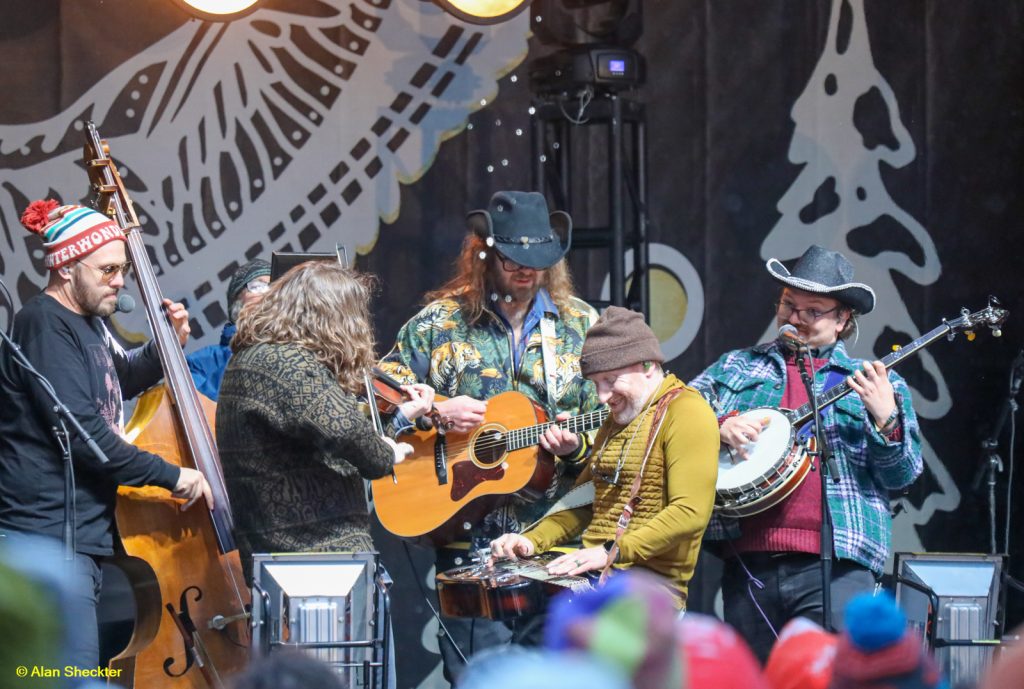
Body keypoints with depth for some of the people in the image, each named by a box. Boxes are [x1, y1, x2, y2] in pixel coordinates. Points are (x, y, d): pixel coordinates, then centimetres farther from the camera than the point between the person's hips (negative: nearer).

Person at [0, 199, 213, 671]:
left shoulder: (87, 323, 15)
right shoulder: (46, 325, -15)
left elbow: (122, 380, 36)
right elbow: (81, 432, -23)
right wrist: (171, 477, -17)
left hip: (83, 533, 11)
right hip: (49, 537, -11)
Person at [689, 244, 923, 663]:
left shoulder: (874, 384, 11)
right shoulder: (736, 368, 18)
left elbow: (903, 475, 5)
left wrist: (885, 419, -14)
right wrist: (720, 427, -7)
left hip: (834, 566, -3)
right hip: (747, 561, 3)